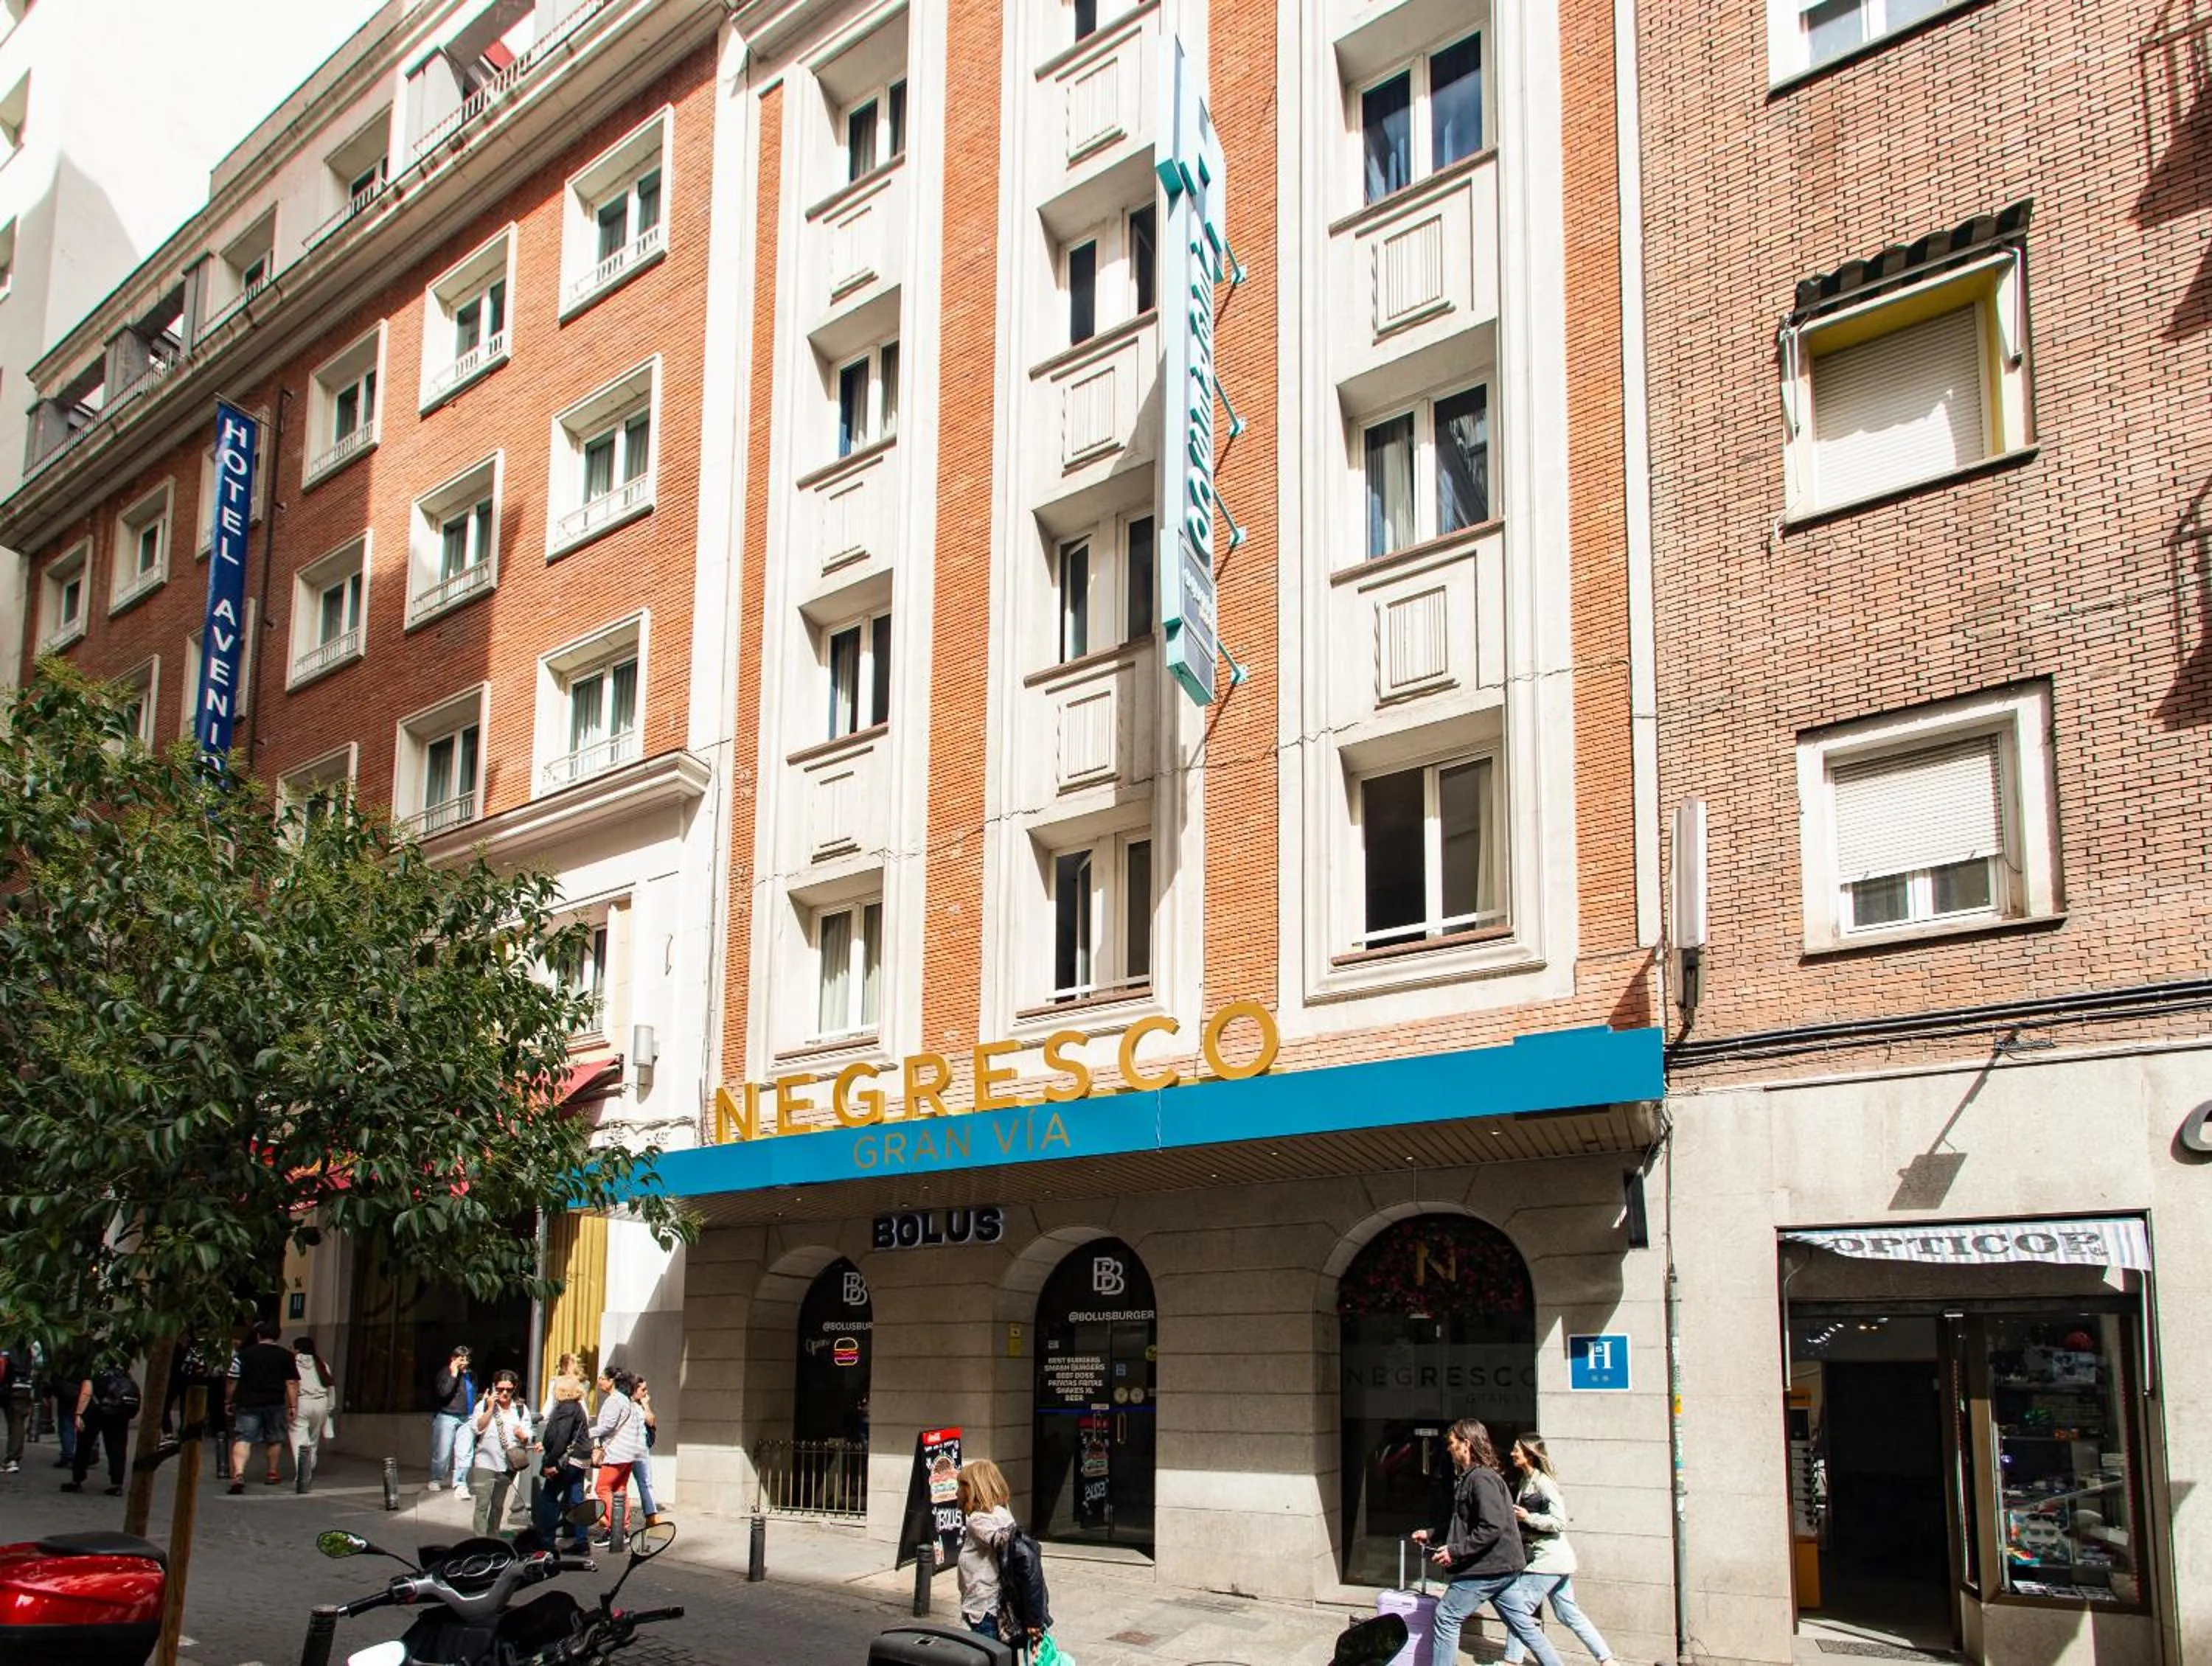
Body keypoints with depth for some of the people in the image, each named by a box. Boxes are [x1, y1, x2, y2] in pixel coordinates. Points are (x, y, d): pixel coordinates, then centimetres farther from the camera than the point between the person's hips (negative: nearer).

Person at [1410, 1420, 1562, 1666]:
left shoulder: (1481, 1479, -17)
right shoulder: (1471, 1477, 15)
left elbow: (1492, 1528, -25)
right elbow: (1467, 1525, 24)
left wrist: (1456, 1551, -22)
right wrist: (1431, 1535, 20)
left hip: (1488, 1567, -10)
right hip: (1501, 1565, 10)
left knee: (1447, 1617, -2)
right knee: (1520, 1621, 13)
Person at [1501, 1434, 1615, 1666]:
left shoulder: (1542, 1482, -16)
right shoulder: (1527, 1481, 11)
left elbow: (1560, 1522, -19)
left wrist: (1527, 1517, -21)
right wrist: (1515, 1516, 8)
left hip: (1548, 1558, -10)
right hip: (1556, 1560, 10)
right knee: (1568, 1614, 12)